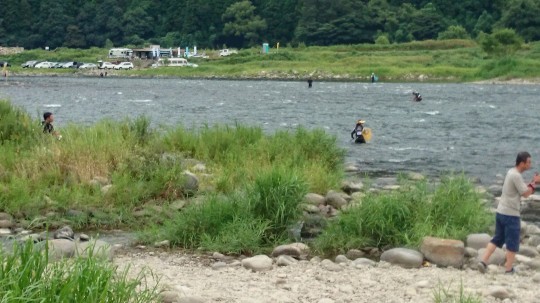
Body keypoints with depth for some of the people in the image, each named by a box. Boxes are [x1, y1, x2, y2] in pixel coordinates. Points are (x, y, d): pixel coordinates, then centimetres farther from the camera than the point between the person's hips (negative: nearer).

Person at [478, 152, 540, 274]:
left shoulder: (511, 172, 12)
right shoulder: (516, 176, -17)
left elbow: (522, 189, 19)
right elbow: (525, 193, -14)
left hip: (501, 212, 9)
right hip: (510, 214, -9)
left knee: (498, 239, 15)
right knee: (512, 243, 3)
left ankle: (483, 261, 8)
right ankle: (509, 269, 9)